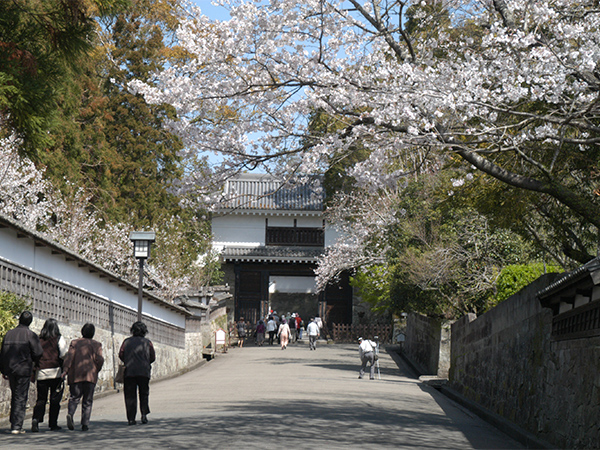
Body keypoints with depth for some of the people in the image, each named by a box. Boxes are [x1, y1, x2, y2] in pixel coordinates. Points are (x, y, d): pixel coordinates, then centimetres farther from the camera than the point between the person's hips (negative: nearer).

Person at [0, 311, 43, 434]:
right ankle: (16, 426, -6)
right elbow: (38, 353, -12)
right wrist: (33, 362, 11)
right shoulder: (30, 335, -8)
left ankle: (14, 422, 22)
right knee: (21, 397, -1)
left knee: (15, 396, 19)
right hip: (24, 370, -5)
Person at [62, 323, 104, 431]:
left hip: (75, 375, 1)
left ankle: (70, 414, -23)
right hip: (90, 376, -1)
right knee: (87, 401, 5)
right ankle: (85, 424, -2)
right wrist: (96, 370, 13)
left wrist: (65, 370, -9)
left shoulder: (74, 343, 8)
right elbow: (99, 360, -2)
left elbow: (69, 357, -4)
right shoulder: (96, 345, 5)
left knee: (74, 397, 6)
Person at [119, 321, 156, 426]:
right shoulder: (147, 342, 7)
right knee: (144, 394, 13)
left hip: (129, 371, 0)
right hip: (144, 372, 0)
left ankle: (131, 418, -3)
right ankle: (144, 414, -2)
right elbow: (153, 357, 5)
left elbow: (121, 355, 4)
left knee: (130, 395, 3)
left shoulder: (127, 341, 8)